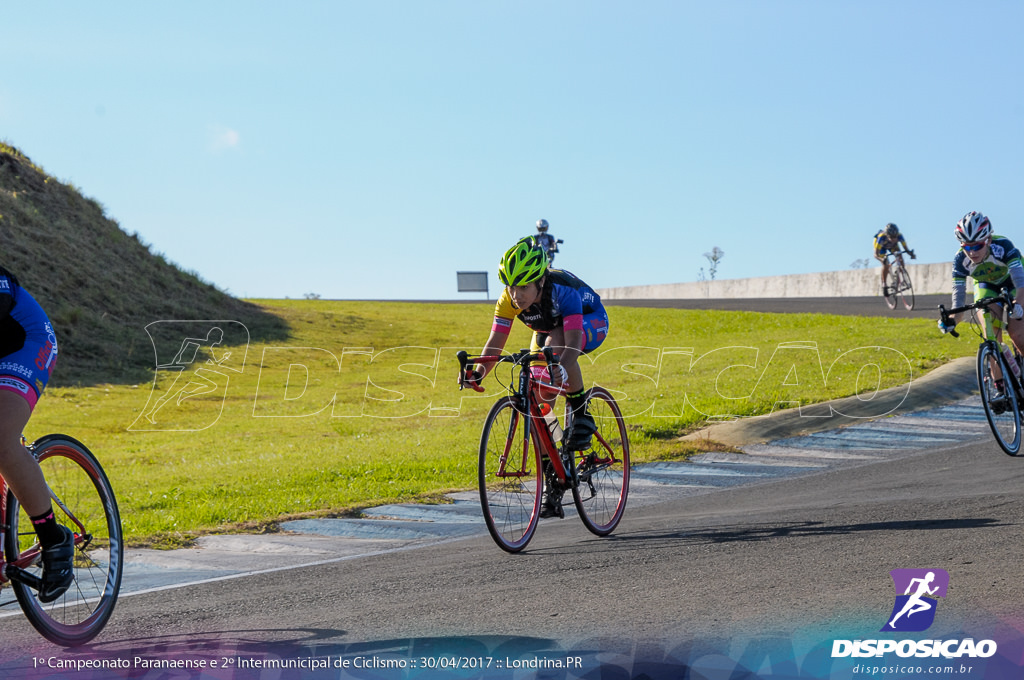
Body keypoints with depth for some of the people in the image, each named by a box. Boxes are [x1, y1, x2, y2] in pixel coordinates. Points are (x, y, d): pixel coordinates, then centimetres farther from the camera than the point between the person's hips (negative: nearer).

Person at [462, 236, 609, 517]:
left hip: (591, 323, -5)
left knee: (555, 342, -41)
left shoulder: (563, 291, -39)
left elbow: (573, 340, -48)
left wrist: (563, 367, -67)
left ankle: (581, 413, -23)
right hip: (547, 330, 5)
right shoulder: (508, 300, -25)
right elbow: (495, 342, -25)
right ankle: (553, 484, 2)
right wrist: (478, 371, -44)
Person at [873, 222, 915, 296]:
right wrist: (882, 259, -65)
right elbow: (876, 254, -44)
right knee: (885, 265, -20)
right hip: (881, 246, -3)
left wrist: (911, 253, -52)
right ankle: (884, 285, -1)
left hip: (893, 246, 3)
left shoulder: (899, 236, -36)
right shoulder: (882, 237, -43)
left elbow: (906, 248, -31)